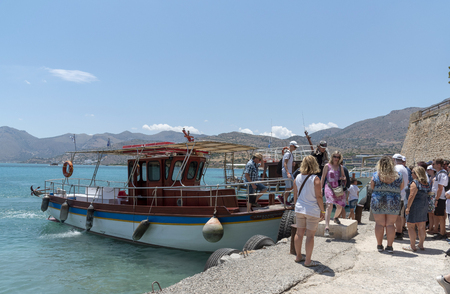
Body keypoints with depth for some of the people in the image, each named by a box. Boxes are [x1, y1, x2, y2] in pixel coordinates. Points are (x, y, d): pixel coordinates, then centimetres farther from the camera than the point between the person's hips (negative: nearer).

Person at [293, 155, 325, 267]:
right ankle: (308, 261, 10)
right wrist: (322, 211, -4)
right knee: (310, 236, 3)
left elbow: (295, 196, 9)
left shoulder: (297, 178, 2)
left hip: (299, 210, 5)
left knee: (299, 233, 15)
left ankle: (298, 256, 29)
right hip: (312, 211, -5)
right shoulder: (315, 179, -14)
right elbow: (319, 197, -14)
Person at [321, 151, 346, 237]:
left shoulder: (340, 167, 10)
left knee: (339, 206, 11)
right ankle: (327, 228, -23)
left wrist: (343, 178, -5)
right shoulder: (327, 166, 0)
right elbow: (323, 178, 0)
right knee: (329, 206, -18)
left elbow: (344, 177, 20)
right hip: (329, 187, -5)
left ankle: (336, 218, 46)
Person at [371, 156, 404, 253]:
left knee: (379, 224, 8)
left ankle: (379, 245, 15)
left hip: (378, 202, -1)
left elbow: (372, 187, 2)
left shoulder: (376, 175, -8)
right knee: (390, 224, 8)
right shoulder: (398, 175, -4)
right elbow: (401, 187, 8)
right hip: (393, 203, 1)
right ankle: (389, 246, 12)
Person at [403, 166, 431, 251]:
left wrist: (408, 207, -17)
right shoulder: (426, 183, 10)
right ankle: (421, 245, 20)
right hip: (424, 206, 8)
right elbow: (426, 195, 14)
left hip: (414, 206, -8)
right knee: (421, 227, 13)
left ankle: (412, 246, 1)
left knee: (411, 226, -1)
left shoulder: (415, 183, -16)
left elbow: (412, 196, -20)